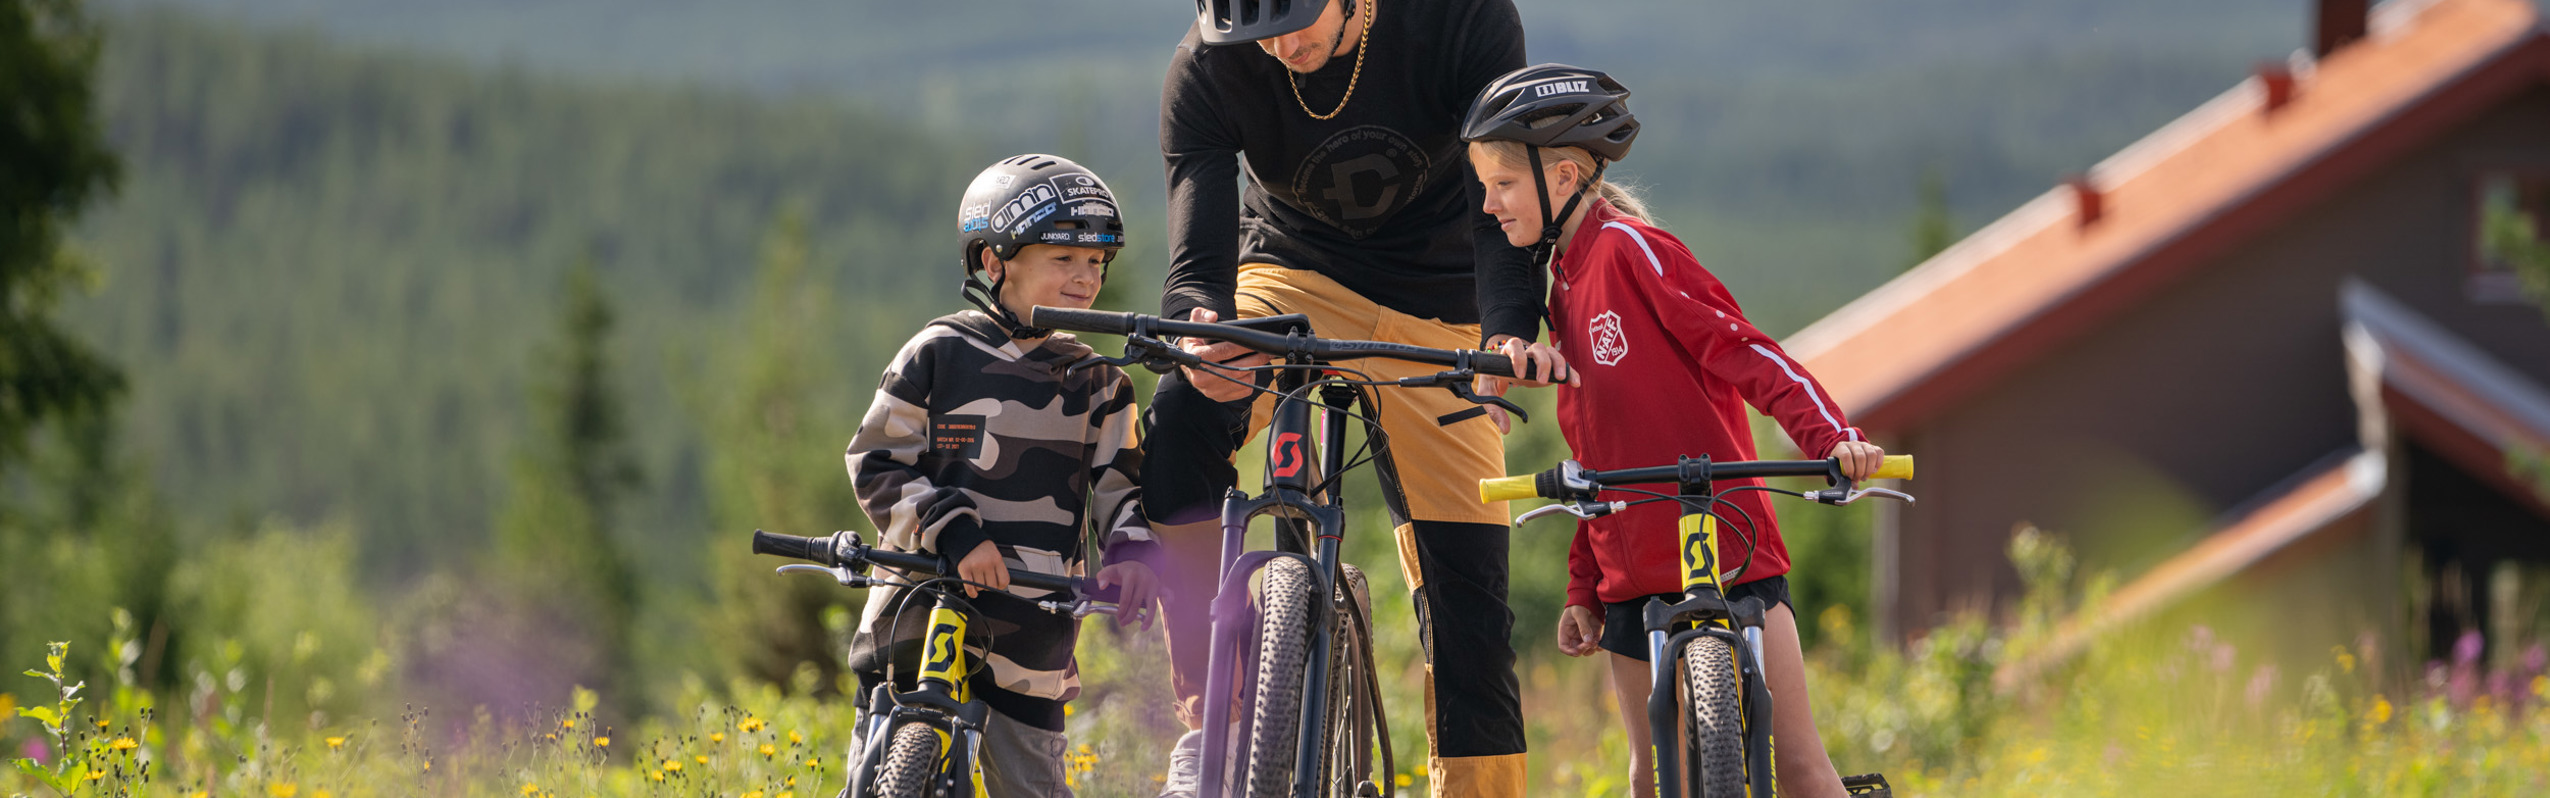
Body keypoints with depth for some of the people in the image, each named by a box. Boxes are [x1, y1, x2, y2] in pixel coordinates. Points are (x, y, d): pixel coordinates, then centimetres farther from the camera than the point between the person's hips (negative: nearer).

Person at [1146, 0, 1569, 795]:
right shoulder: (1206, 67, -24)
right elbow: (1197, 261, -28)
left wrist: (1509, 335, -49)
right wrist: (1201, 337, -53)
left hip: (1433, 312, 0)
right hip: (1294, 278, 0)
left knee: (1465, 580, -5)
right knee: (1182, 420, -31)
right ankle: (1211, 722, -27)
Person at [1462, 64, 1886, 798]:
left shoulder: (1631, 251, -8)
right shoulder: (1565, 290, 16)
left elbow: (1746, 353, -15)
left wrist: (1830, 436, -30)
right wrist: (1583, 589, 19)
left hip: (1728, 552, -8)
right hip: (1635, 580, 8)